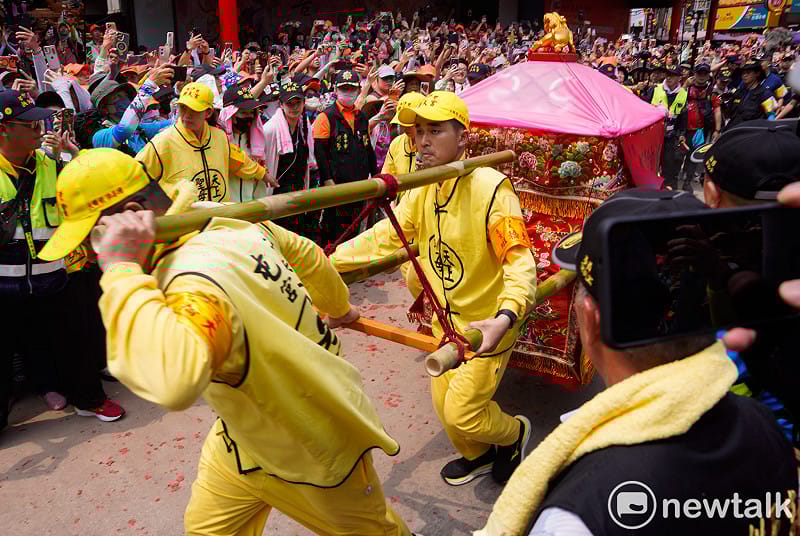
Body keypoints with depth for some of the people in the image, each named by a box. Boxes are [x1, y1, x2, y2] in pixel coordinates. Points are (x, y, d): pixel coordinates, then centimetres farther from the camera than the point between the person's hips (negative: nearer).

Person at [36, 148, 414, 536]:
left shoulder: (196, 281, -39)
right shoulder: (232, 225, -12)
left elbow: (176, 379, -60)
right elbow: (308, 255, 6)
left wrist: (122, 269, -46)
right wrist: (337, 307, 26)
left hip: (313, 453, -7)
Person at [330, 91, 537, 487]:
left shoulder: (491, 189, -24)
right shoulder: (422, 190, -2)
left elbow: (520, 262, -29)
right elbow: (385, 236, -6)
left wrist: (506, 317, -45)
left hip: (487, 325, -7)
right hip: (447, 320, 7)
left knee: (461, 413, -3)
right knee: (444, 405, 18)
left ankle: (515, 432, 31)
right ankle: (478, 456, 49)